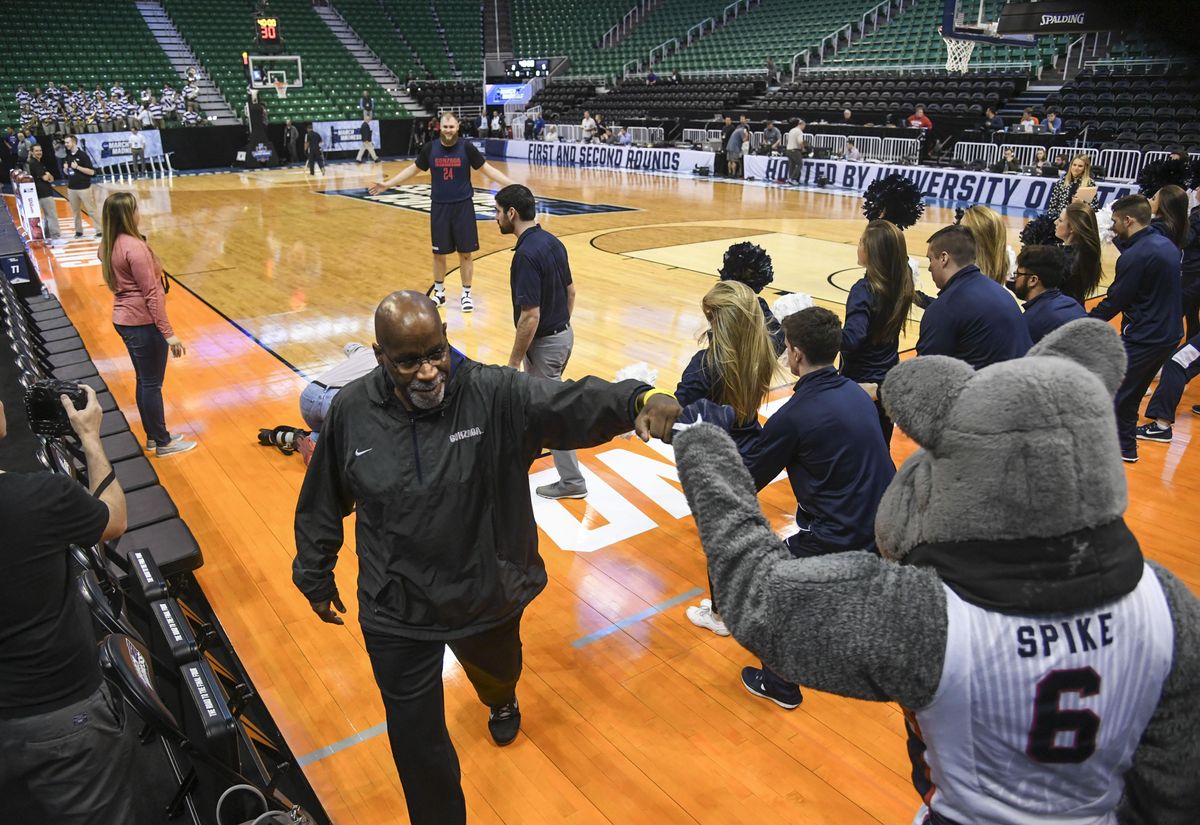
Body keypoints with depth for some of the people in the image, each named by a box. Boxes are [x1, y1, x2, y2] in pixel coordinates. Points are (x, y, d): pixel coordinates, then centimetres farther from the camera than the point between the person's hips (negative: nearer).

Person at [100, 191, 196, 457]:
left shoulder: (109, 245, 6)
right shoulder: (134, 247, -21)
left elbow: (119, 283, 15)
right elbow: (151, 294, -22)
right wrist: (168, 333, -21)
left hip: (124, 320, 9)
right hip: (143, 324, -9)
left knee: (144, 381, 19)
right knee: (152, 384, 3)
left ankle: (152, 436, 31)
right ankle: (163, 443, 15)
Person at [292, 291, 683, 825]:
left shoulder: (496, 395, -21)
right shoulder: (352, 411, -13)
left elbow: (574, 403, -37)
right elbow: (322, 505, 1)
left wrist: (640, 400, -57)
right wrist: (316, 578, 11)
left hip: (488, 597, 1)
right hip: (395, 614, 0)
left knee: (496, 671, 33)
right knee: (415, 739, 10)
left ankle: (501, 702, 72)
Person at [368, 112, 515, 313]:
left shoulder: (466, 147, -7)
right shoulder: (430, 148, -3)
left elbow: (487, 169, 0)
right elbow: (413, 169, 10)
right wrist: (387, 184, 8)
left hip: (463, 206, -1)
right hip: (440, 206, 1)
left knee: (466, 252, 2)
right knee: (439, 253, 8)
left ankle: (466, 294, 15)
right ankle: (439, 292, 24)